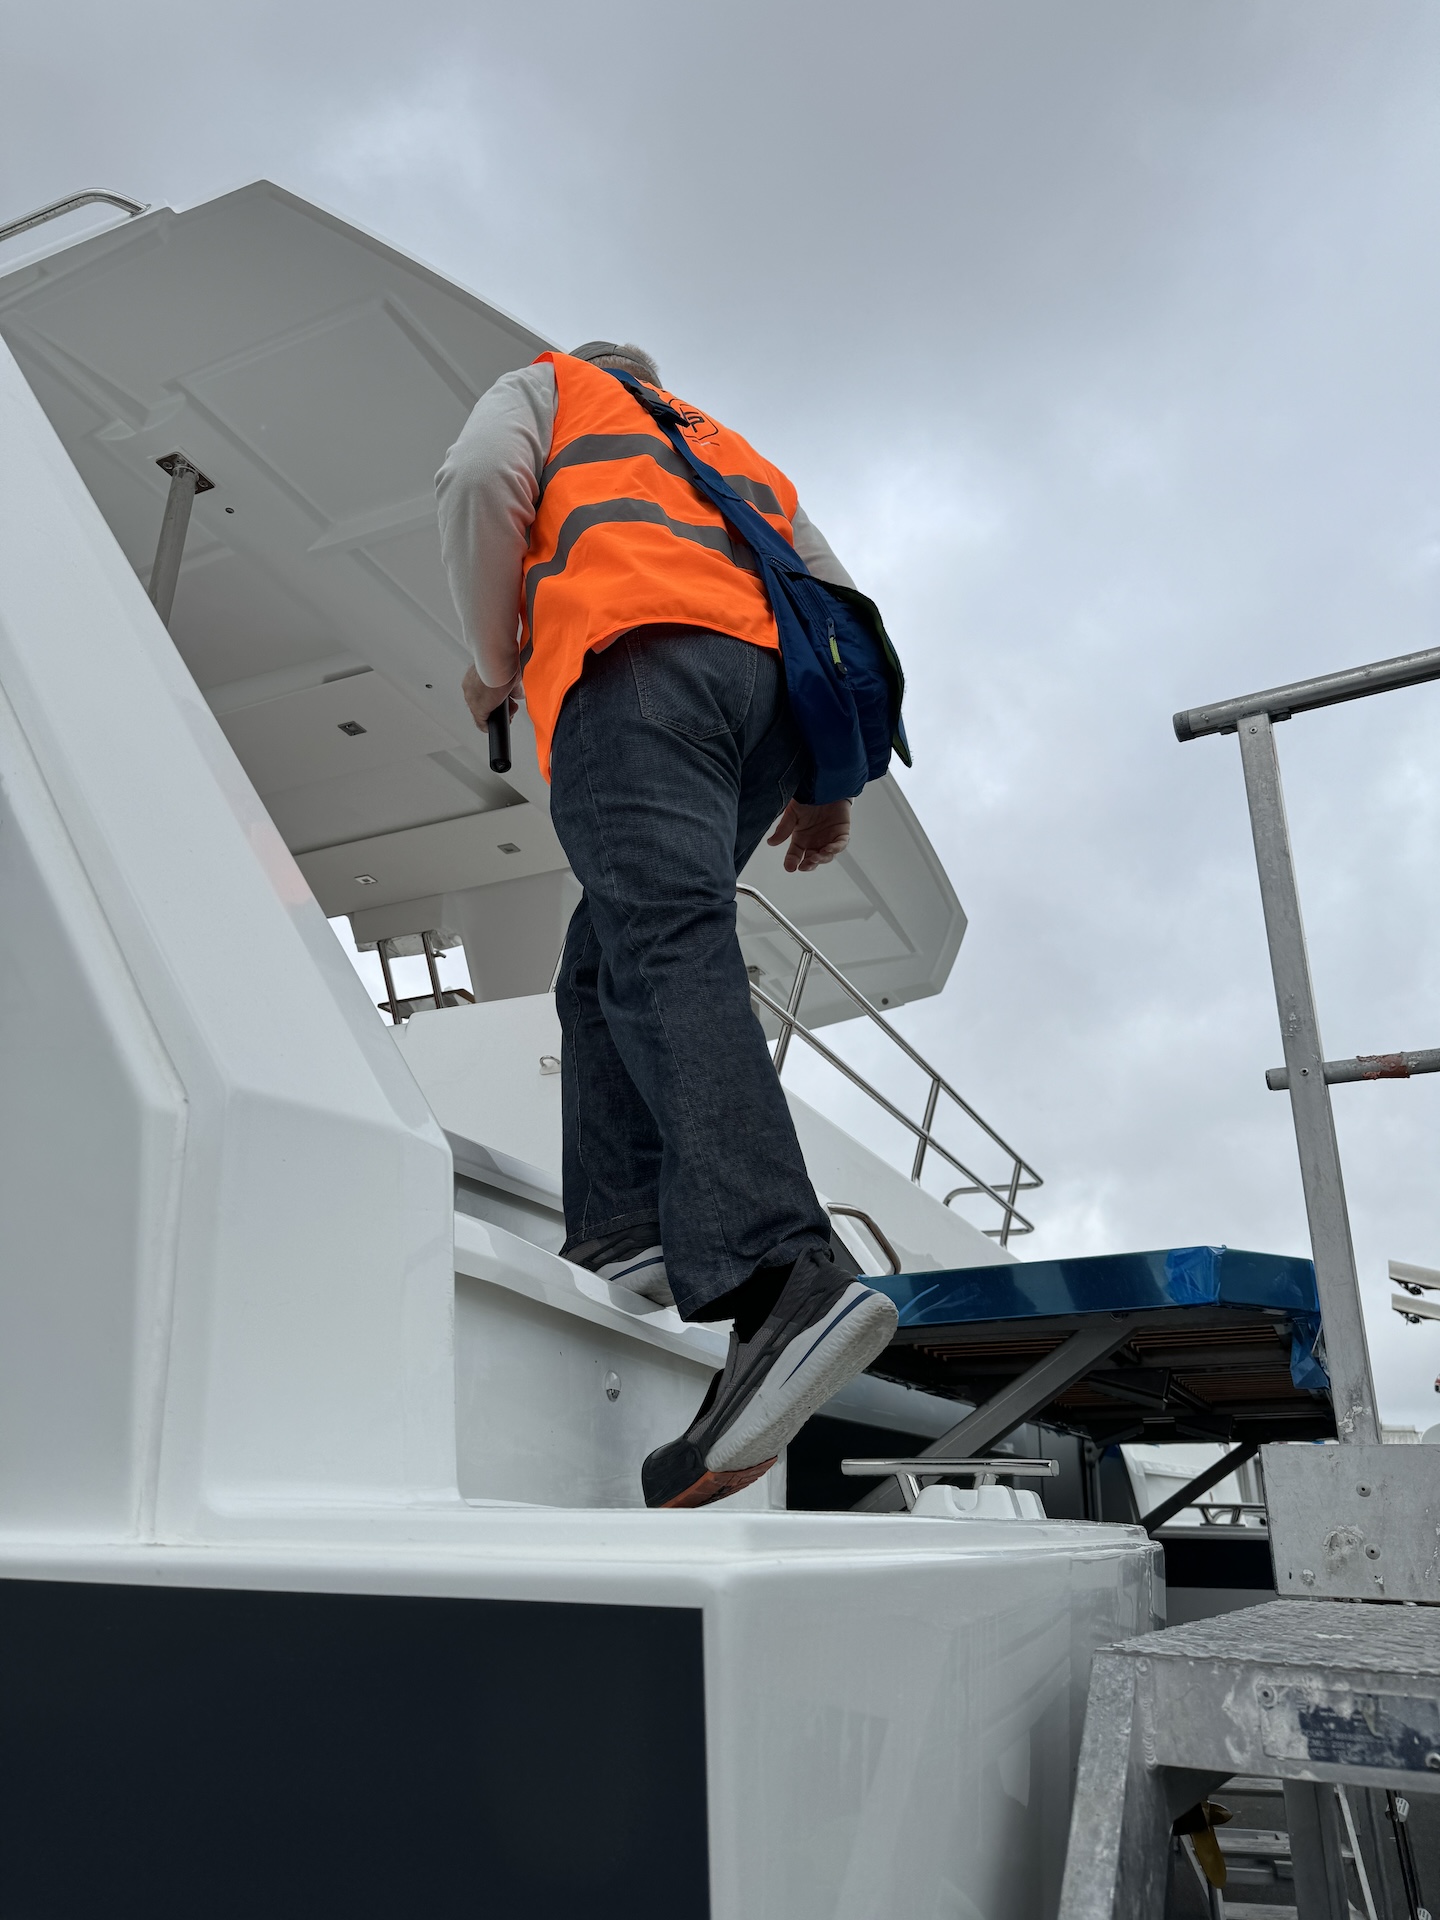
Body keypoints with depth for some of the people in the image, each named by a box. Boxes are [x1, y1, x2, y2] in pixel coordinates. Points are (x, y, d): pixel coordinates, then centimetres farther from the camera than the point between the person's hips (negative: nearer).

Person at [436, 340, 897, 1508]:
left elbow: (482, 477, 4)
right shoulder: (735, 453, 42)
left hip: (636, 661, -6)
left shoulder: (546, 387, 30)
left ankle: (780, 1279, -43)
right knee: (607, 959, 12)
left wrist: (493, 662, 15)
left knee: (666, 951, -25)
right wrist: (830, 780, 22)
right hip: (774, 680, 6)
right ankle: (628, 1227, -5)